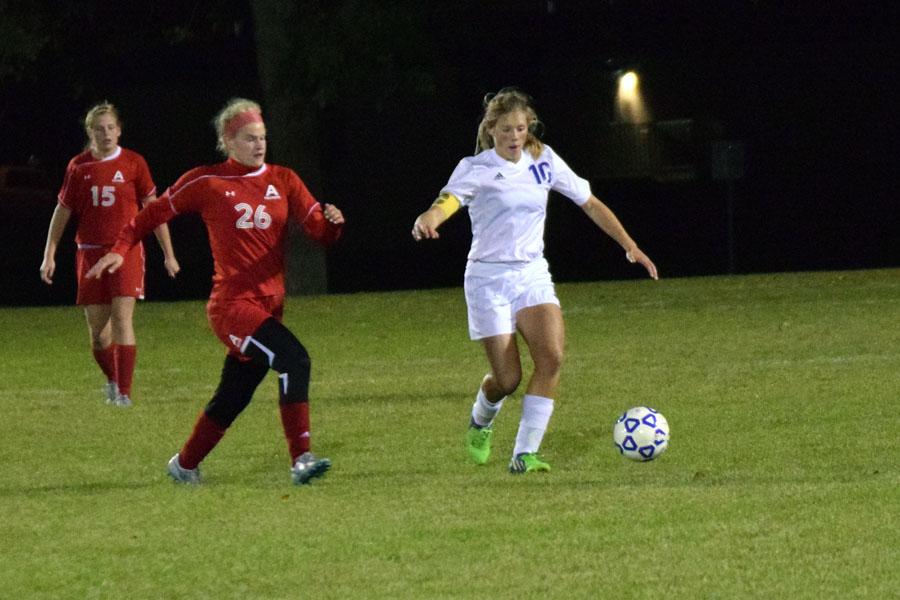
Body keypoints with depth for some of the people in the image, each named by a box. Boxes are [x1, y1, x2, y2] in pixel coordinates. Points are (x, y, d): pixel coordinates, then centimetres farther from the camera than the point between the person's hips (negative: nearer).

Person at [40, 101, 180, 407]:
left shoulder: (133, 163, 0)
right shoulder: (79, 166, 5)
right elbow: (62, 211, 12)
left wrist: (168, 254, 5)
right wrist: (49, 255, 9)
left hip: (126, 250, -3)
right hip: (90, 253, 3)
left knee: (122, 317, -15)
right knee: (97, 326, 4)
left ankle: (124, 392, -15)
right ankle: (112, 381, 29)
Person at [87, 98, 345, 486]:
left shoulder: (283, 181, 9)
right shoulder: (206, 182, -2)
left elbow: (319, 232, 2)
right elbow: (155, 213, 9)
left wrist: (332, 222, -20)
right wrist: (121, 249, 2)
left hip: (269, 306, 6)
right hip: (232, 304, -6)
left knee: (231, 400, 12)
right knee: (294, 359, -26)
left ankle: (184, 466, 33)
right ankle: (301, 460, -28)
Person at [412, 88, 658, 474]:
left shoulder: (543, 160, 5)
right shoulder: (476, 168, -9)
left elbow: (590, 204, 13)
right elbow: (449, 199, -29)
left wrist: (630, 246, 8)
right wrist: (427, 220, -53)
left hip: (533, 275, 4)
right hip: (489, 279, -4)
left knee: (551, 356, -19)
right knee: (508, 379, -7)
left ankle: (524, 455, -16)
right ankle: (480, 423, 30)